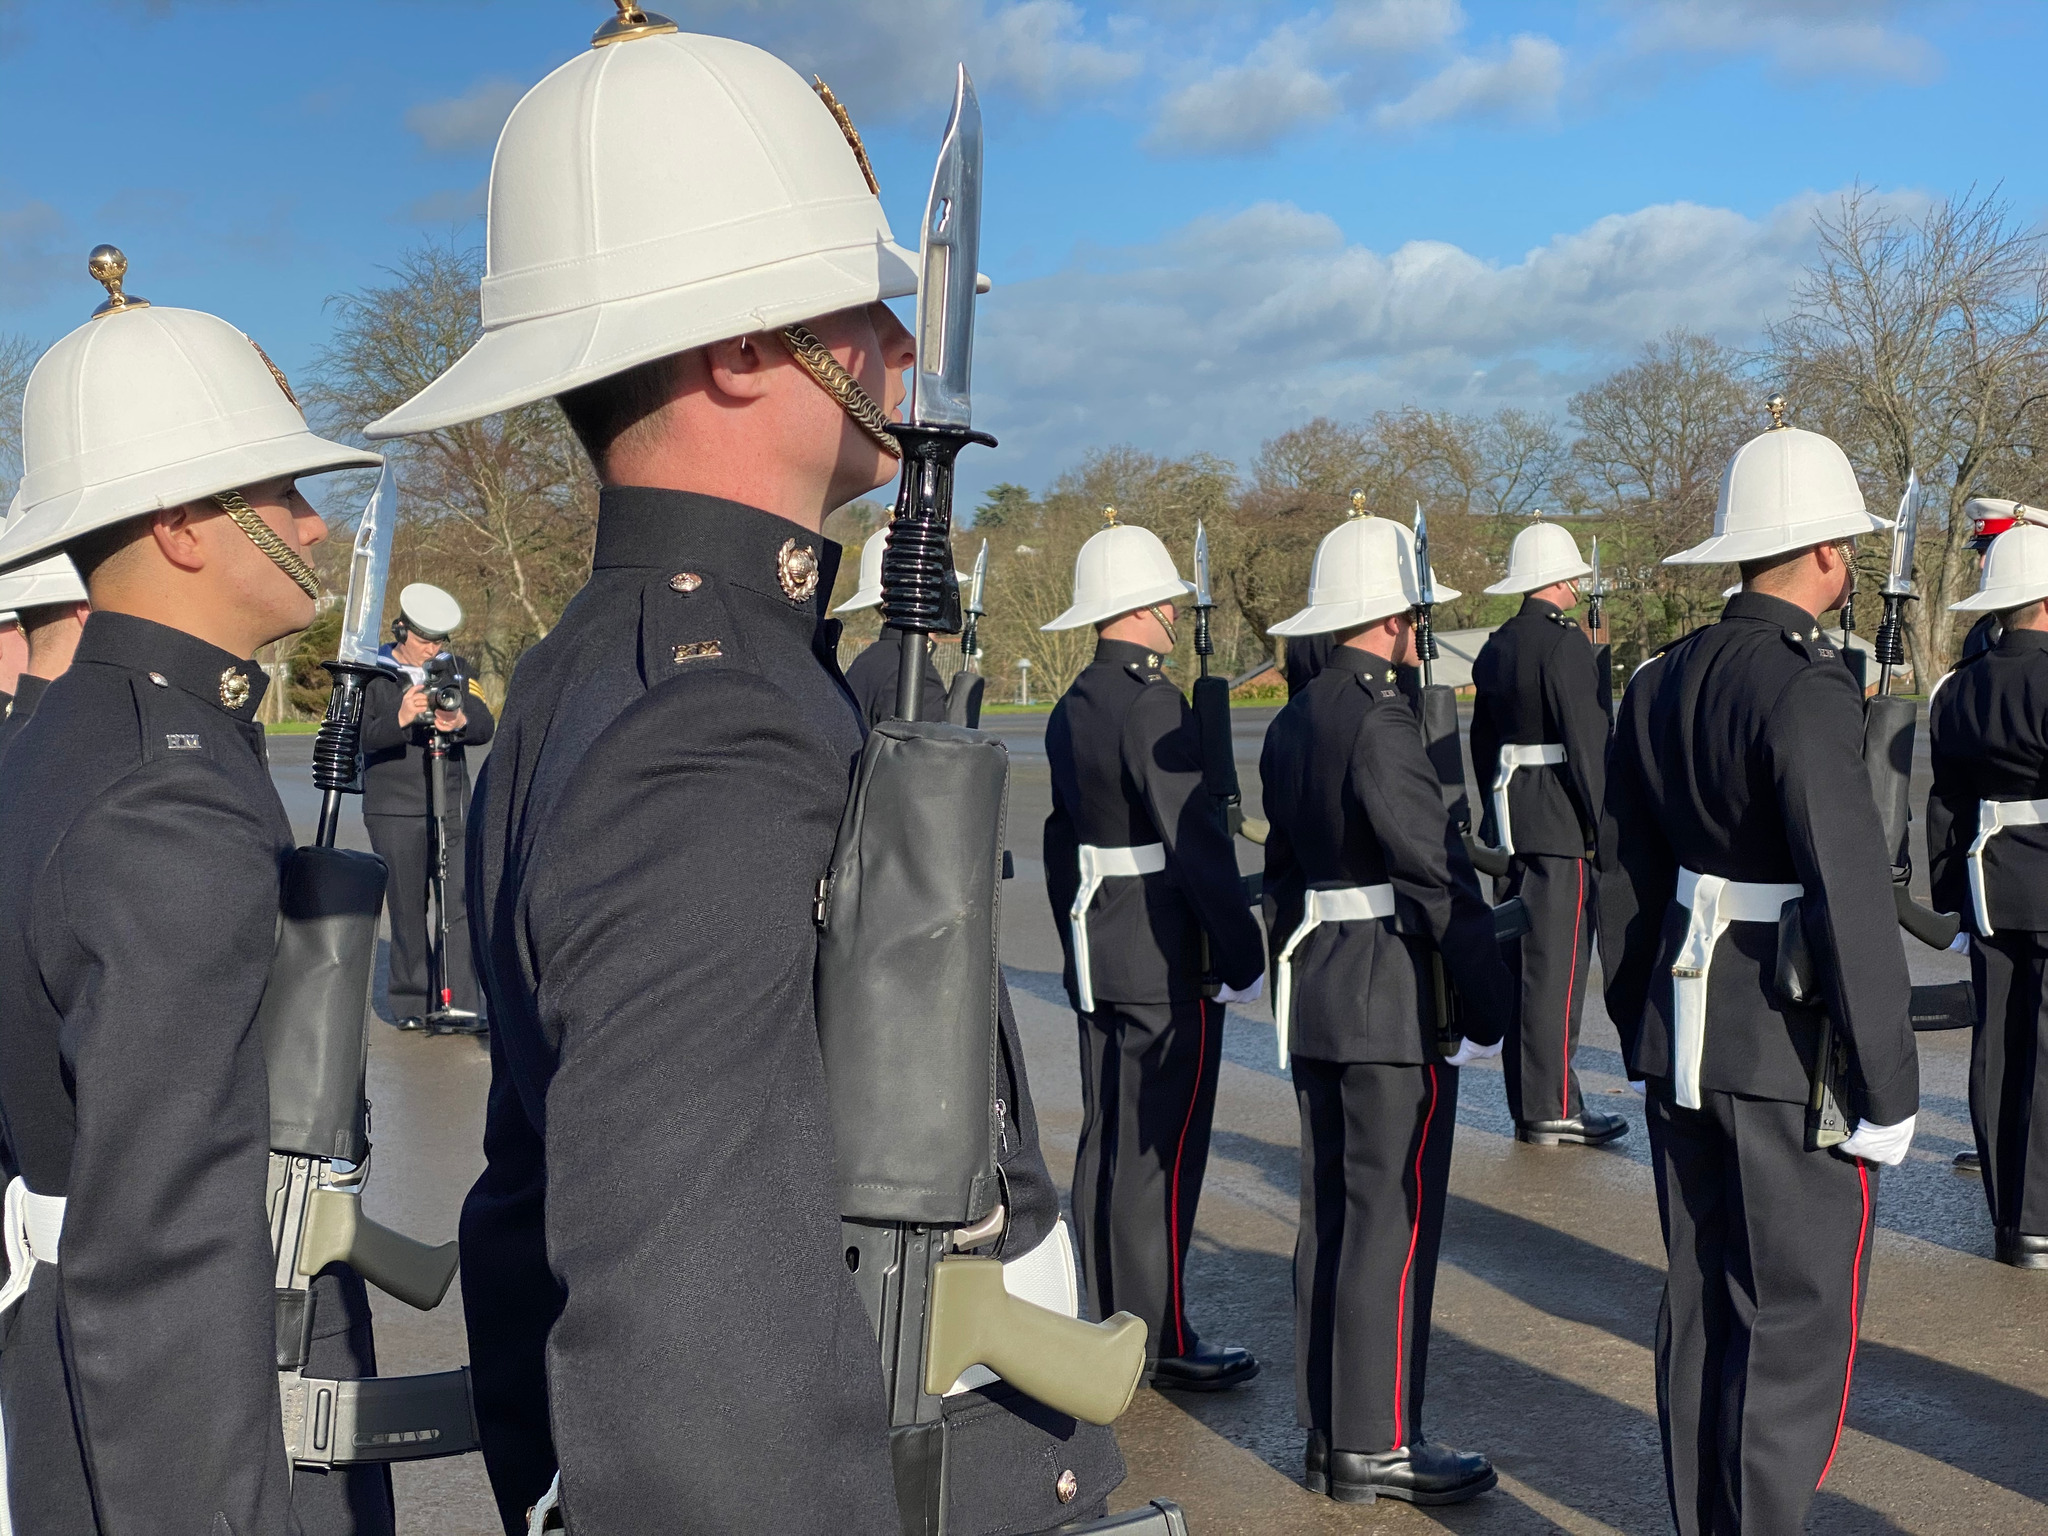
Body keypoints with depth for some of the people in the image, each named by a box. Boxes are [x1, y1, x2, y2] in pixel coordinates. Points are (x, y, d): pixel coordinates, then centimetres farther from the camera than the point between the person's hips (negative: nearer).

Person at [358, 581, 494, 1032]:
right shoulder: (374, 674, 1)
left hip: (452, 808, 2)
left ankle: (457, 1003, -7)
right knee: (407, 909, 1)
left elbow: (485, 726, -2)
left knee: (461, 903, -7)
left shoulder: (458, 669, 10)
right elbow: (363, 737, -13)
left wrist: (460, 721, -25)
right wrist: (401, 717, -33)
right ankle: (411, 1003, 12)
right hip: (394, 812, -2)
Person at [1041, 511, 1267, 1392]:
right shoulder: (1154, 706, -17)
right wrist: (1242, 957, -15)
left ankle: (1110, 1324, 23)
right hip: (1166, 959, -9)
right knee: (1160, 1149, -2)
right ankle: (1158, 1337, 6)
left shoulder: (1070, 709, 11)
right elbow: (1197, 843, -20)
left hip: (1096, 954, 9)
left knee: (1106, 1140, 13)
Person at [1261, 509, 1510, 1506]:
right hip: (1396, 1000, -9)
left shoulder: (1291, 723, 12)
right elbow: (1438, 875, -18)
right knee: (1393, 1221, -1)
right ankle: (1374, 1446, 7)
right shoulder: (1380, 720, -16)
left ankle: (1326, 1430, 22)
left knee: (1328, 1213, 13)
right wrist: (1489, 1006, -13)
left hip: (1314, 994, 9)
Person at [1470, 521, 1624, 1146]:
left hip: (1509, 820, 9)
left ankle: (1526, 1105, 17)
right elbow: (1587, 741, -17)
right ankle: (1552, 1108, -1)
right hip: (1561, 823, -9)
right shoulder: (1566, 643, -13)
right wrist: (1606, 827, -13)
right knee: (1558, 962, -5)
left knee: (1525, 960, 12)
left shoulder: (1494, 647, 13)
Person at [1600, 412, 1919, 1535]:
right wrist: (1887, 1090, -13)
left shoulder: (1658, 684, 8)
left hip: (1682, 1032, 8)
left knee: (1701, 1296, 16)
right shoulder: (1807, 692, -17)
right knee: (1798, 1316, 1)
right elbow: (1851, 901, -20)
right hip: (1790, 1045, -8)